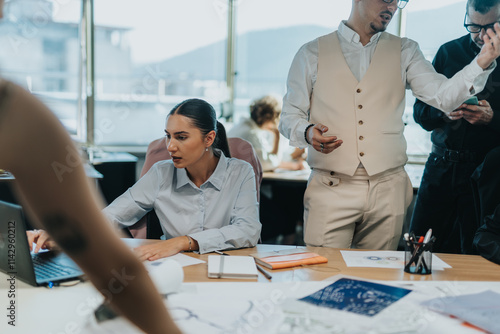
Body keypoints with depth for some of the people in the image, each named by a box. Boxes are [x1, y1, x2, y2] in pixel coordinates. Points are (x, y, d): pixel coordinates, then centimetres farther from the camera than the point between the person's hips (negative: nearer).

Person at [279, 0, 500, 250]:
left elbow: (443, 96, -1)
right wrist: (307, 132, -16)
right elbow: (289, 116, 6)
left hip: (387, 192, 2)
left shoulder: (404, 52, 13)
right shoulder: (312, 53, 7)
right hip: (330, 191, -2)